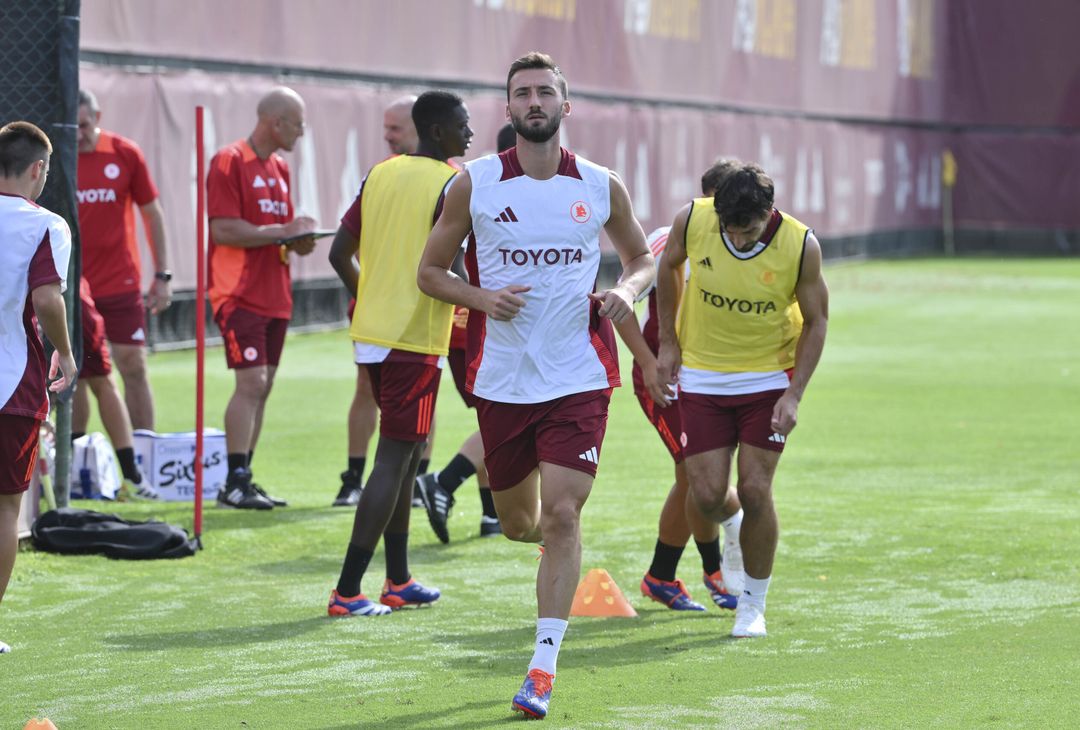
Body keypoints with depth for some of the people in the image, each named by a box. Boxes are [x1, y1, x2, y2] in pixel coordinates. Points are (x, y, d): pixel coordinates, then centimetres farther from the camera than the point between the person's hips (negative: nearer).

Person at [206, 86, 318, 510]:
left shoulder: (280, 169, 17)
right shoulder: (230, 162, -9)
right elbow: (224, 229, -17)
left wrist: (298, 241, 3)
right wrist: (282, 231, -15)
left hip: (274, 296, 8)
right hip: (241, 295, -8)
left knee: (262, 387, 8)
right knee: (251, 382, -13)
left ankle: (242, 480, 13)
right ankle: (235, 483, -10)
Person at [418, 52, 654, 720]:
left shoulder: (602, 187, 1)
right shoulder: (475, 184, -1)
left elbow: (642, 256, 17)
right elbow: (431, 271, 6)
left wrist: (628, 288, -6)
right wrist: (481, 297, -13)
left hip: (578, 377, -1)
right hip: (502, 381, 1)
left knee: (561, 516, -13)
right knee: (519, 524, 12)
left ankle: (544, 669, -8)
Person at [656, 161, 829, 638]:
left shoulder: (800, 246, -19)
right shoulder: (692, 221, -17)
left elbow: (816, 321, -6)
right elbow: (668, 266, 6)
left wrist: (794, 395, -13)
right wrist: (668, 343, 7)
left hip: (768, 378, -1)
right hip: (701, 378, 2)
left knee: (755, 491, -9)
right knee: (707, 496, -4)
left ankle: (753, 604, 10)